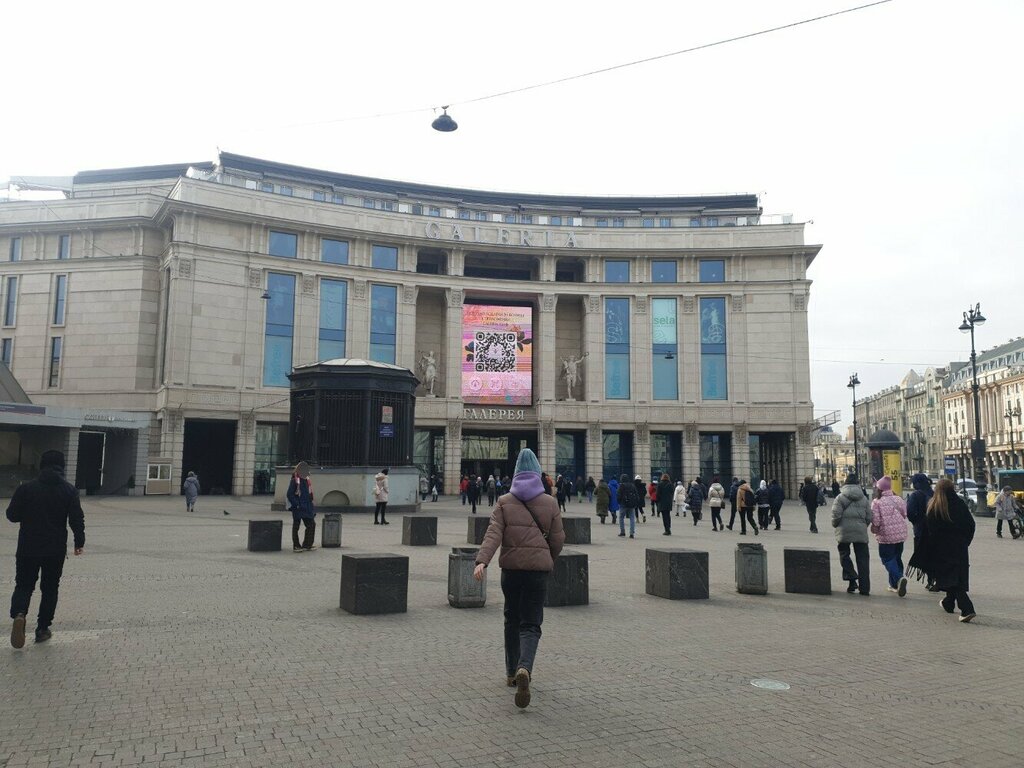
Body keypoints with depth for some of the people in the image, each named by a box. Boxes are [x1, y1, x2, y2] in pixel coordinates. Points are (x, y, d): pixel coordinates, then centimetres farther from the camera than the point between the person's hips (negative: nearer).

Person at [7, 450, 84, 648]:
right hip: (56, 550, 0)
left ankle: (19, 613, -16)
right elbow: (77, 519, -5)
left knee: (23, 585, 12)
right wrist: (79, 542, 6)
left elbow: (12, 515, 0)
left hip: (28, 548, 0)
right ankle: (42, 628, 13)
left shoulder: (26, 488, -5)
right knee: (50, 588, 13)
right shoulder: (69, 490, -5)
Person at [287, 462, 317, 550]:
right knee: (296, 526, 2)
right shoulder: (294, 481, -10)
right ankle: (296, 546, 9)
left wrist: (310, 504, 15)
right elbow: (289, 494, -14)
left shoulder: (307, 481, 12)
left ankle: (307, 545, 18)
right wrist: (296, 504, -19)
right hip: (298, 508, -8)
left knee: (311, 525, 8)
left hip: (307, 507, 8)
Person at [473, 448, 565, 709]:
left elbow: (493, 533, -11)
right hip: (538, 569, -1)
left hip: (511, 569, 1)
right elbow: (557, 539, 6)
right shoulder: (550, 503, 3)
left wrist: (482, 560, -21)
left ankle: (511, 673, 27)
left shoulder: (504, 502, 3)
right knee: (531, 624, 1)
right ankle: (524, 669, -24)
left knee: (512, 620, 19)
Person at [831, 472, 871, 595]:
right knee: (862, 559, 7)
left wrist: (835, 525, 9)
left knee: (844, 555, 11)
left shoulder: (840, 497, -4)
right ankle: (864, 588, 8)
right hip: (861, 532, 3)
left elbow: (836, 515, -10)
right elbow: (869, 517, 7)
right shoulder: (864, 498, 8)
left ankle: (852, 579, -5)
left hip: (844, 531, -3)